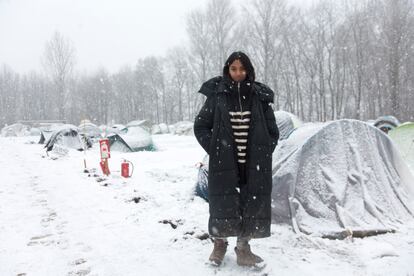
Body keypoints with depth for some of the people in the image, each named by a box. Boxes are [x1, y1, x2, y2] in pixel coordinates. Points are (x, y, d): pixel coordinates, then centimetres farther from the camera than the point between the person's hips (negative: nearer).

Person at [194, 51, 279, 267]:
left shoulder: (260, 96, 3)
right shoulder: (217, 95, -2)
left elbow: (272, 131, 10)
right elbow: (200, 127, 4)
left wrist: (263, 153, 0)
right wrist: (214, 150, -5)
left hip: (254, 164, 2)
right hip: (224, 164, -2)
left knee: (252, 205, 5)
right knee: (223, 204, 4)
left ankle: (243, 248, 23)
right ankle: (219, 245, 26)